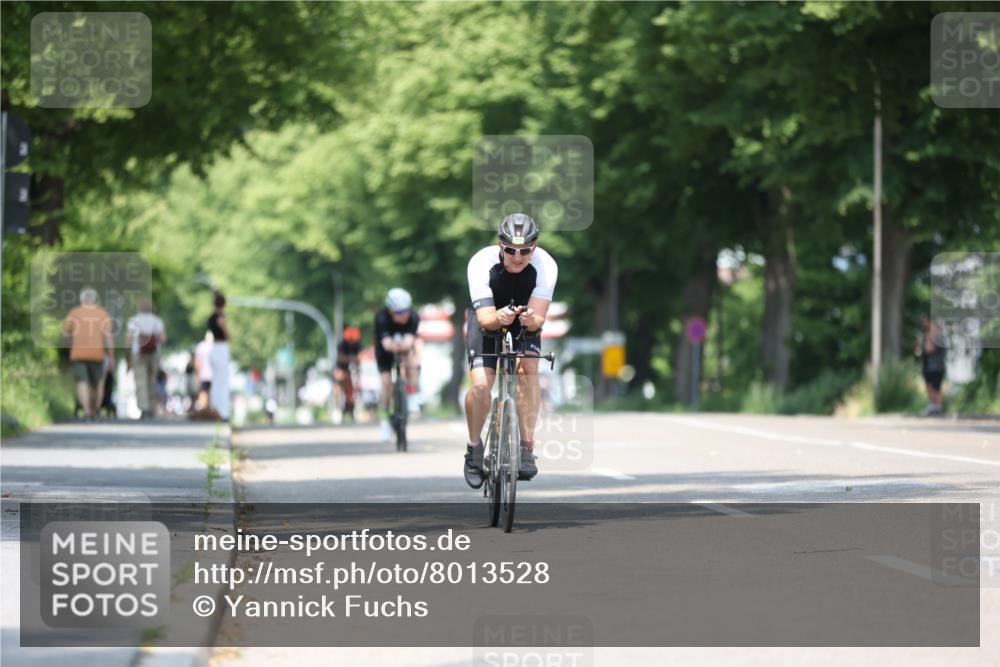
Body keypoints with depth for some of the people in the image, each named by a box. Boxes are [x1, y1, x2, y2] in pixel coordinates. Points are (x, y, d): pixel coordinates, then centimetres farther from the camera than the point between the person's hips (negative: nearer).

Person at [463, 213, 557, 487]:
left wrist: (531, 320, -56)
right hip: (488, 317, -1)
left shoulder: (546, 266, -30)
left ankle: (527, 448, -19)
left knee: (528, 369, -25)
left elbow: (539, 317, -32)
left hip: (525, 321, 1)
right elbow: (485, 318, -35)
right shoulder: (481, 264, -33)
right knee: (480, 384, -18)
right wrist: (498, 317, -58)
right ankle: (474, 447, 5)